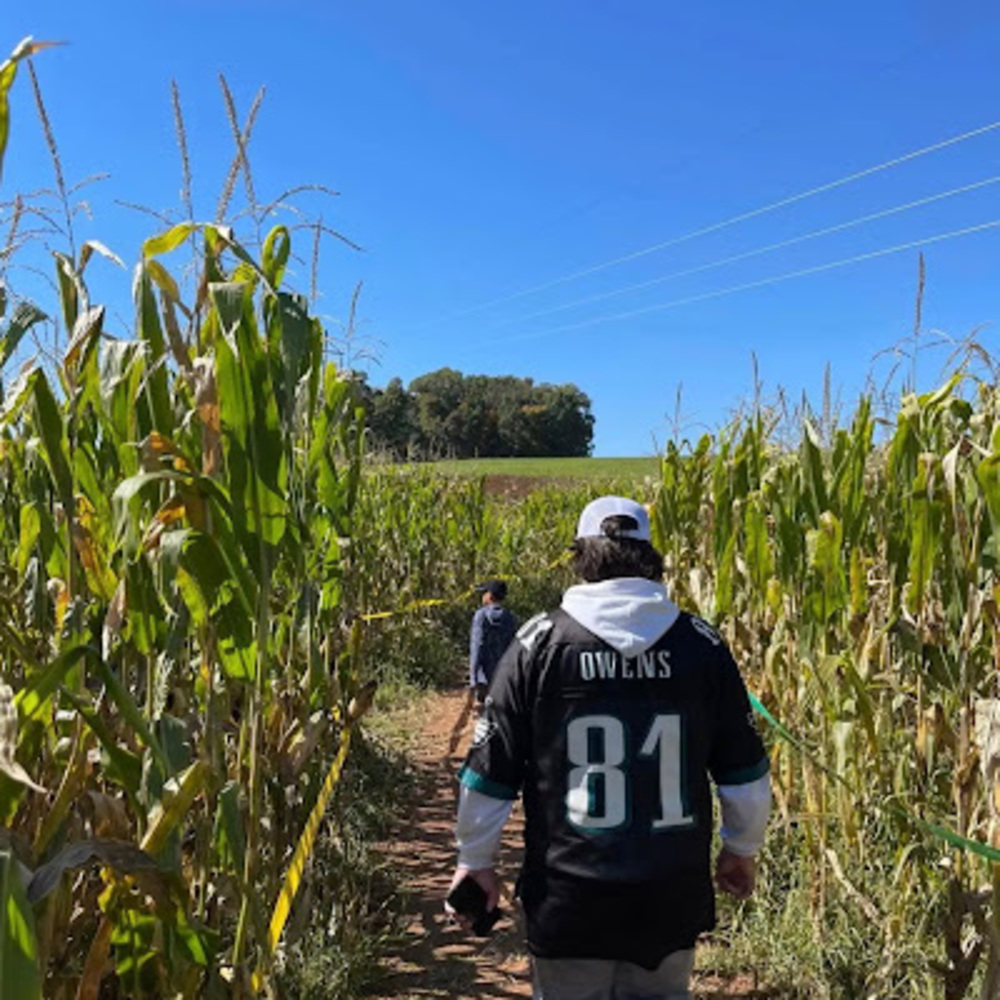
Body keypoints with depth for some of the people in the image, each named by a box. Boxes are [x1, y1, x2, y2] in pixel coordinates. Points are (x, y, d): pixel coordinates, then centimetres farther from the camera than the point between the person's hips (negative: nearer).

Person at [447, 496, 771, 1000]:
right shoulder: (702, 644, -4)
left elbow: (490, 771, -4)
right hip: (673, 897, 2)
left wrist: (475, 858, 11)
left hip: (568, 901, -2)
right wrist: (742, 849, 21)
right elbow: (744, 771, 5)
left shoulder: (539, 643, -9)